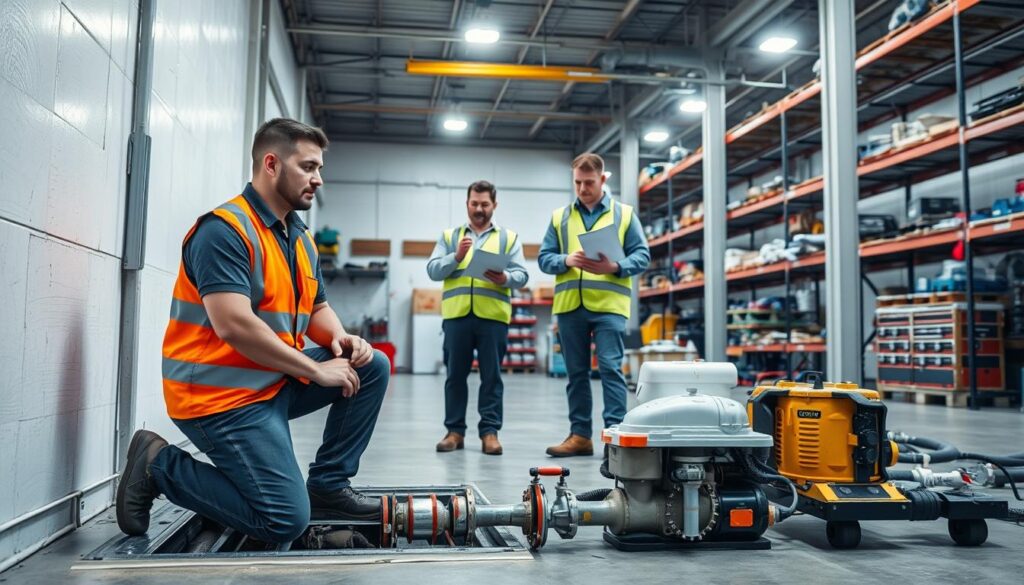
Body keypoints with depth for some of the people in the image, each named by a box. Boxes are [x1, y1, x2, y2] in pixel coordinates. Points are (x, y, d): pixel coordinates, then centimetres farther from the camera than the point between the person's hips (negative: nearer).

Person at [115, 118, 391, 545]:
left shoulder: (301, 238, 11)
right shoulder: (225, 229, -17)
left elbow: (316, 308, 19)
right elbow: (234, 324, -27)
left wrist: (340, 340, -6)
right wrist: (317, 370, -20)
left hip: (278, 381, 9)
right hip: (222, 395, -9)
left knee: (372, 367, 1)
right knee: (286, 521, -14)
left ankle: (328, 486, 9)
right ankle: (158, 464, 2)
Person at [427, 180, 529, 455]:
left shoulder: (509, 238, 13)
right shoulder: (449, 236, 15)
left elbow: (522, 275, 3)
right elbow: (433, 270, 3)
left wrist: (505, 278, -18)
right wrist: (457, 256, -12)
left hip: (493, 316, -1)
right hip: (456, 315, 1)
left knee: (491, 376, 1)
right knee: (456, 375, 5)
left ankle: (490, 431, 8)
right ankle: (455, 430, 13)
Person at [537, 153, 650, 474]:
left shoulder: (624, 214, 7)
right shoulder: (559, 217, 13)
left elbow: (642, 255, 2)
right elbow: (545, 257, 9)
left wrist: (614, 267, -16)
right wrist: (565, 261, -13)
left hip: (608, 305, -3)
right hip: (569, 305, 3)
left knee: (611, 368, -8)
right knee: (577, 372, 9)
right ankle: (580, 435, 18)